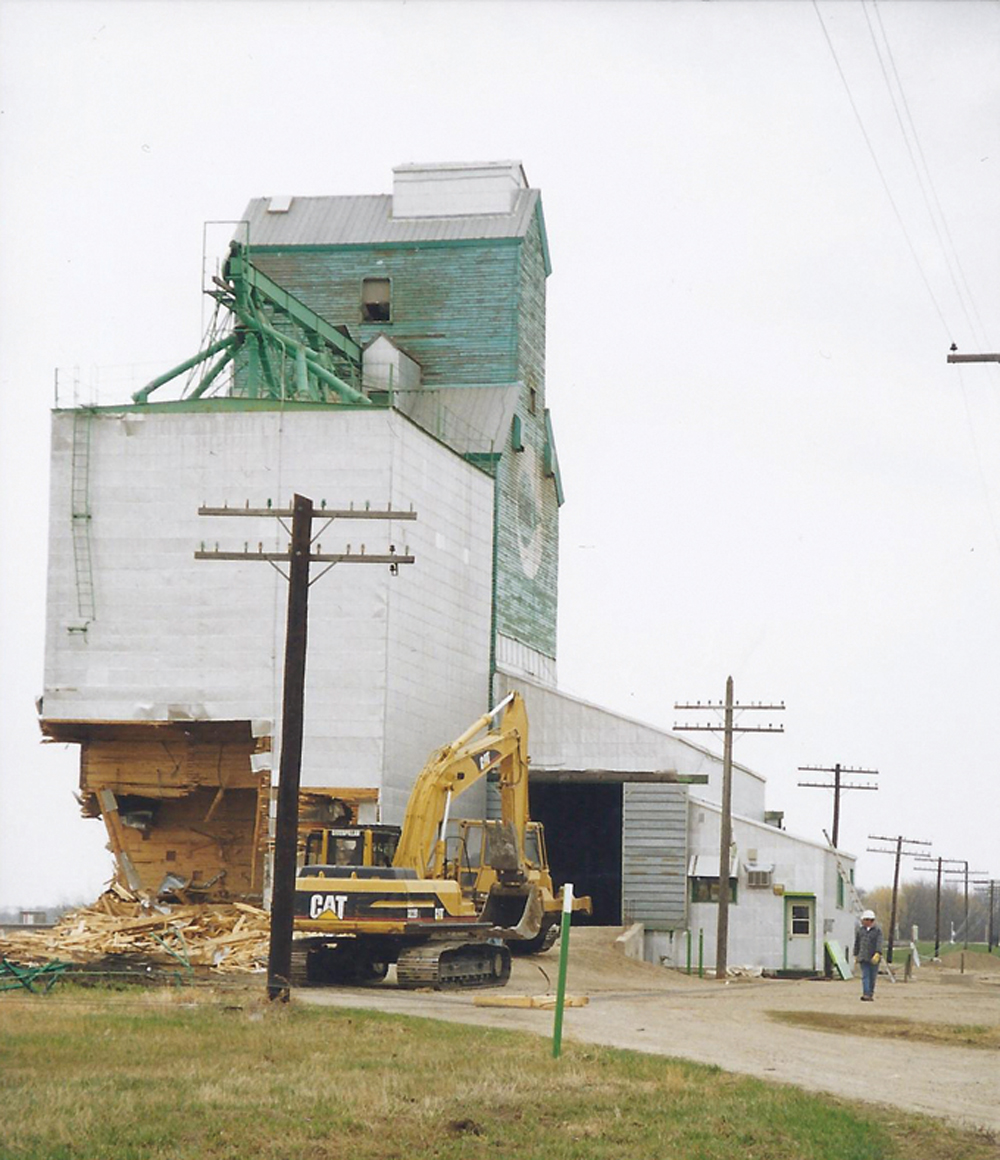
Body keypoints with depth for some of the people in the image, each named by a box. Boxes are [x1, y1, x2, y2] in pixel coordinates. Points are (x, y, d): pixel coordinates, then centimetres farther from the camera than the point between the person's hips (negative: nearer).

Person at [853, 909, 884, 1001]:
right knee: (865, 976, -9)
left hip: (874, 958, -2)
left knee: (873, 977, 4)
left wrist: (877, 954, -26)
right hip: (863, 958, 2)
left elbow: (879, 943, -13)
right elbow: (857, 943, 16)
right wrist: (856, 955, 15)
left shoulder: (877, 930, -2)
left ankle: (871, 994, 16)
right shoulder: (860, 930, 10)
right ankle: (866, 994, -18)